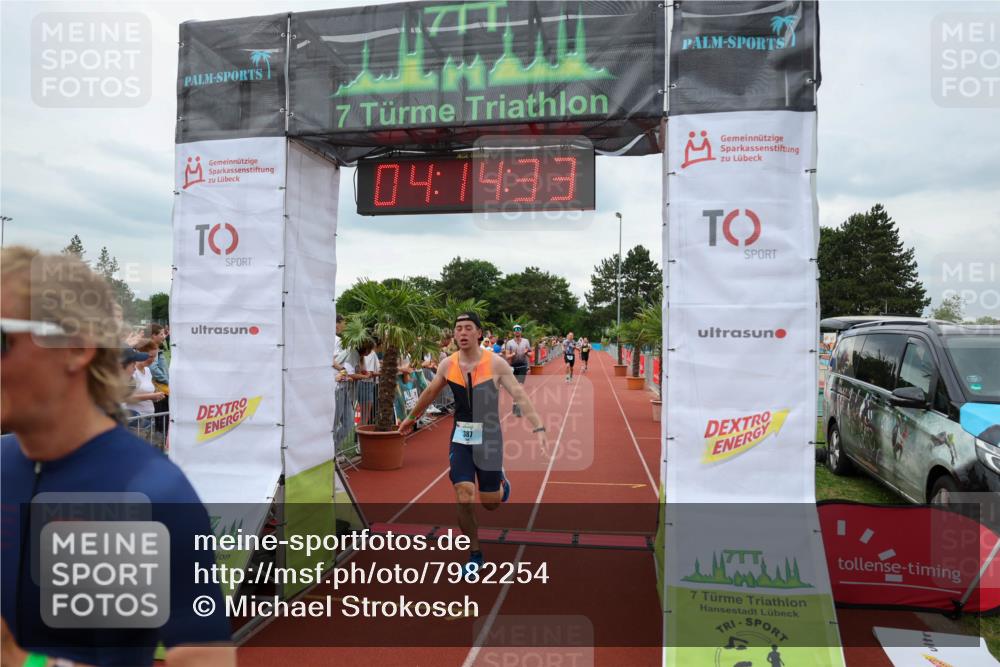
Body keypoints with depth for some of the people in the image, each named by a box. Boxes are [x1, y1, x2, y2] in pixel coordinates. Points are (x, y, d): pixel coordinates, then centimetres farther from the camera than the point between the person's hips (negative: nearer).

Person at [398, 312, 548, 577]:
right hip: (460, 438, 2)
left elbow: (520, 396, -16)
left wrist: (539, 428, -27)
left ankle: (501, 484, 43)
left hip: (488, 438, -2)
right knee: (464, 500, -7)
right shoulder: (447, 365, -3)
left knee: (490, 503, 6)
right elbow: (429, 393, 14)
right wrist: (411, 418, 27)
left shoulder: (495, 363, -13)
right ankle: (475, 555, 15)